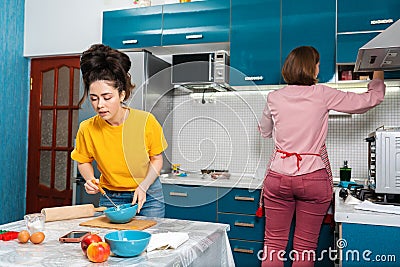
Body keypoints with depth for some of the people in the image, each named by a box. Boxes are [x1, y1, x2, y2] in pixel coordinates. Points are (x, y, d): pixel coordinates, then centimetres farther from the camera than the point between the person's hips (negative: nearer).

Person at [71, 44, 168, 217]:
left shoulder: (146, 121, -20)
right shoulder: (87, 128, -15)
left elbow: (156, 159, -5)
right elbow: (83, 161, 5)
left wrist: (143, 187, -17)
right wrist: (90, 180, -14)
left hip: (148, 195, -1)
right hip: (110, 198, 1)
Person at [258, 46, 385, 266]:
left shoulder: (274, 97, 0)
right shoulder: (322, 95, -6)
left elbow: (265, 132, 17)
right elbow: (372, 99, 5)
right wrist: (378, 78, 24)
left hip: (278, 176, 2)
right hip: (313, 177, -1)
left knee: (273, 243, 11)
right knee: (305, 246, 12)